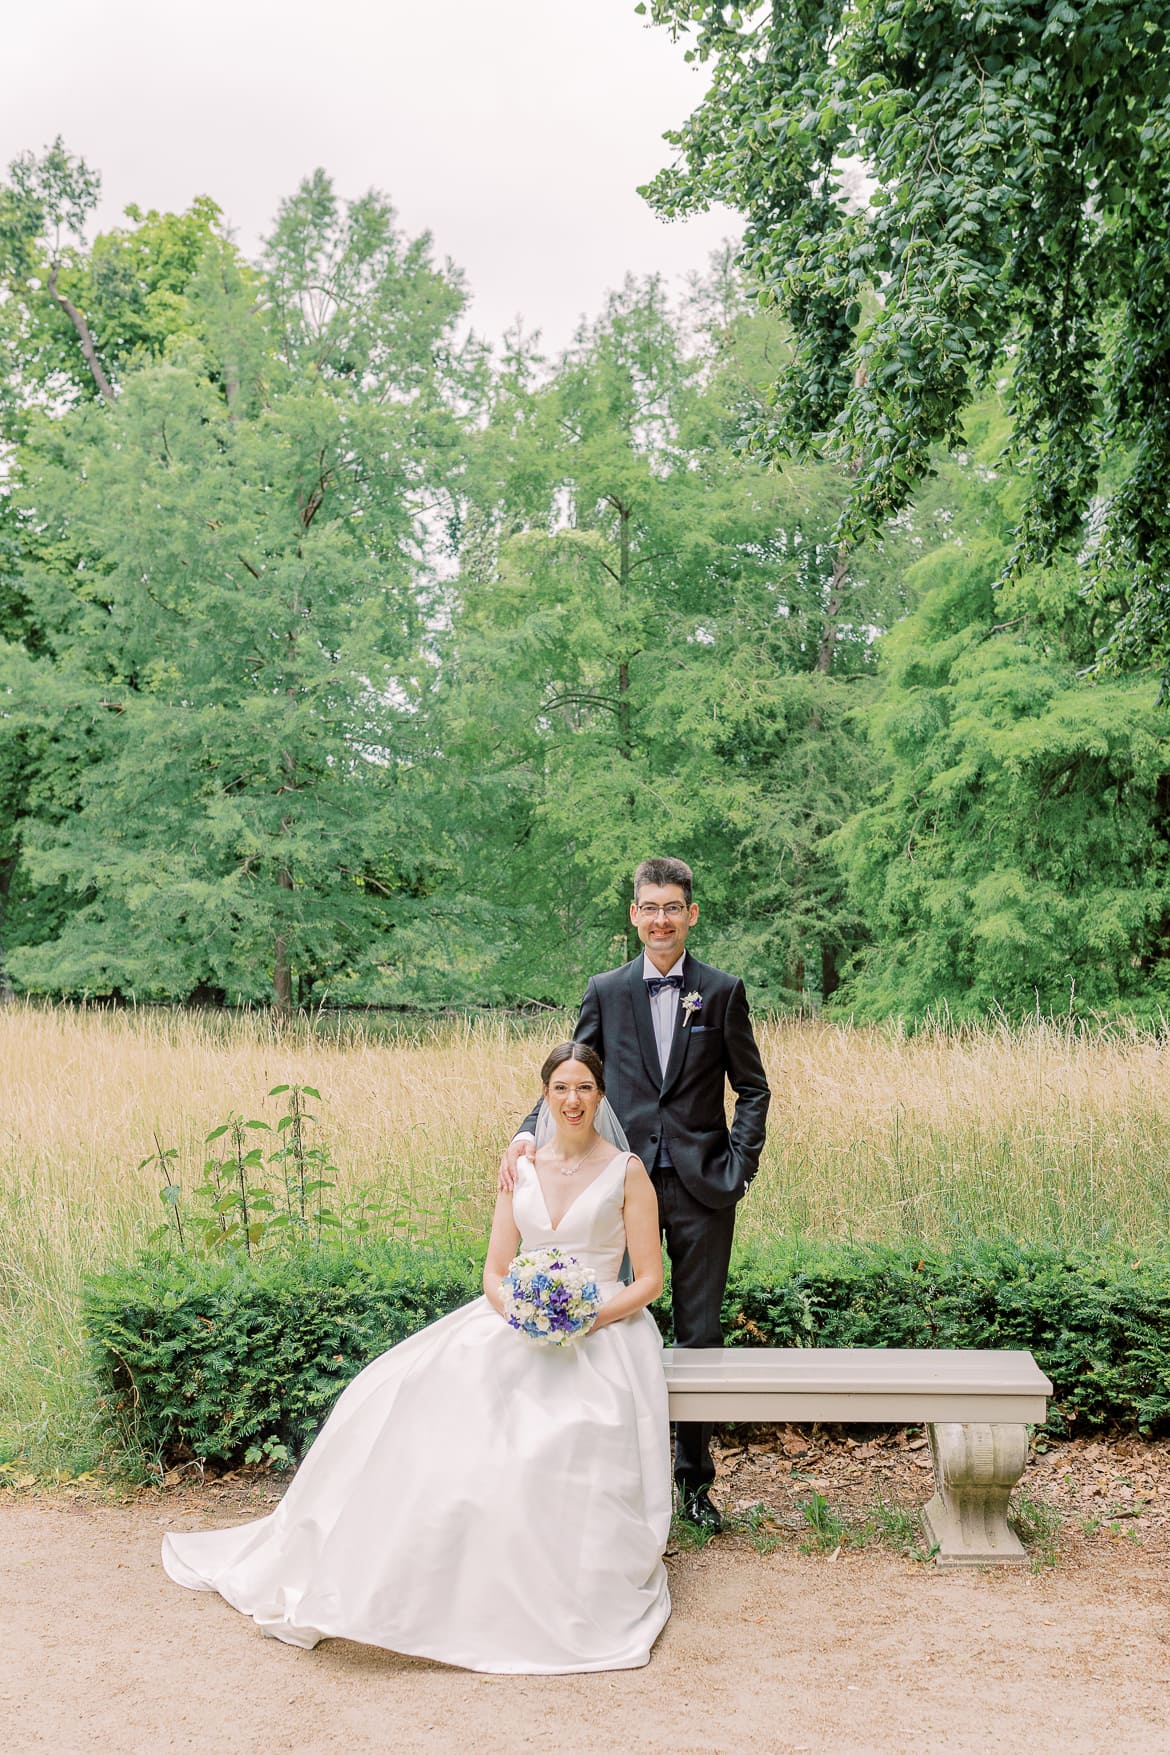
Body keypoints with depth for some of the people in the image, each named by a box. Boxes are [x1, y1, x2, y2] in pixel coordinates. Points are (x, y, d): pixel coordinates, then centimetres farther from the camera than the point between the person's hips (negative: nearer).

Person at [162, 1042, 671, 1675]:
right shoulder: (520, 1168, 11)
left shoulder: (626, 1171, 0)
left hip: (600, 1330, -3)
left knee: (557, 1440, -32)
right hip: (519, 1325, 4)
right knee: (414, 1395, -19)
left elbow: (649, 1279, -2)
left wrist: (586, 1319, -17)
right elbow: (494, 1270, 9)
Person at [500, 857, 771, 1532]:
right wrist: (527, 1133, -11)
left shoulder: (723, 991, 2)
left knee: (701, 1337, 8)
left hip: (703, 1187, 0)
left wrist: (739, 1166, -6)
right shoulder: (606, 992, 5)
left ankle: (695, 1480, 22)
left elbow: (753, 1089, 6)